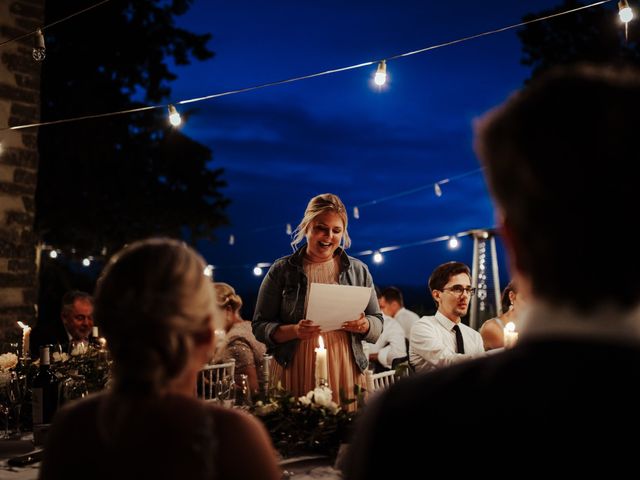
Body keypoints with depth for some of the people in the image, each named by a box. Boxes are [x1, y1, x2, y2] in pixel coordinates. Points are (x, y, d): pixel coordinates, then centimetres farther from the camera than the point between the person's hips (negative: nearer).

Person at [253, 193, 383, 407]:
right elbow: (260, 327, 0)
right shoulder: (281, 270, 2)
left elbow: (378, 326, 11)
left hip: (346, 375, 2)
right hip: (294, 376, -2)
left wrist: (364, 325, -11)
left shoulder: (358, 271, 9)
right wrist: (293, 331, -17)